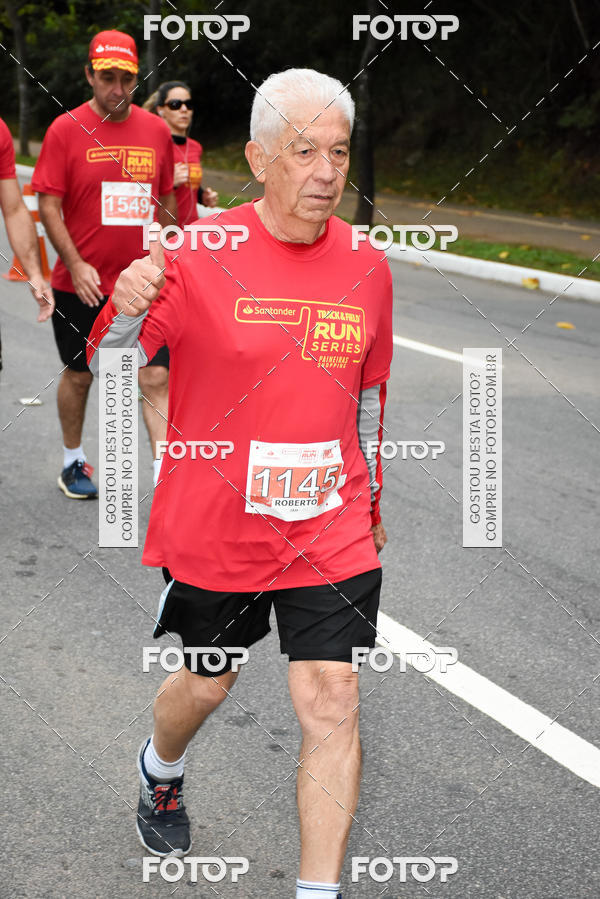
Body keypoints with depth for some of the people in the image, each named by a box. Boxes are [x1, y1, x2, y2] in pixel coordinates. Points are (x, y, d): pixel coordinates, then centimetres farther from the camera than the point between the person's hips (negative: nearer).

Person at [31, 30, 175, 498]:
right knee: (79, 374, 13)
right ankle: (73, 462, 34)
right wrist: (76, 265, -16)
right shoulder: (66, 130, -5)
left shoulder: (156, 130, 4)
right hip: (81, 284, -2)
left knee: (157, 378, -6)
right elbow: (49, 205, -6)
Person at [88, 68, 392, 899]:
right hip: (213, 528, -2)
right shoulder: (198, 254, -10)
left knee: (331, 703, -4)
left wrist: (371, 495, 22)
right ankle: (160, 771, 53)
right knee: (205, 684, 18)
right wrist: (128, 308, -29)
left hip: (330, 532, 2)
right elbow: (109, 365, -7)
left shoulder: (368, 266, 1)